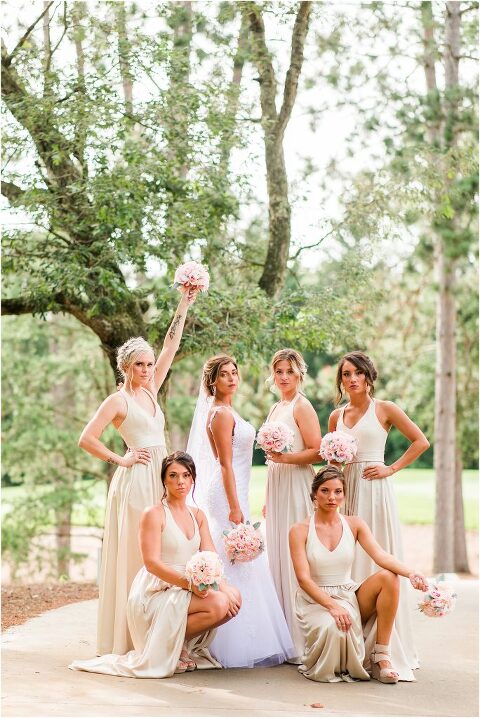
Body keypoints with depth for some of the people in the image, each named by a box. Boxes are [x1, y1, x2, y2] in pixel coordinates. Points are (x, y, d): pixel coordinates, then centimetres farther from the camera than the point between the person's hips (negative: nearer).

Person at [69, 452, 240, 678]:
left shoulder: (198, 516, 13)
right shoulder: (154, 514, -8)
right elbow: (152, 563, -17)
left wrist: (223, 585, -16)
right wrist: (188, 583, -27)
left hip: (185, 590, 7)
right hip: (156, 593, -7)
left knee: (233, 599, -16)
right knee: (217, 604, -26)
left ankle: (185, 645, 1)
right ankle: (168, 646, -8)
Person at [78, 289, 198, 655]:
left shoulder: (150, 390, 14)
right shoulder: (118, 400, -5)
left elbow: (170, 347, 15)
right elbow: (87, 439, -12)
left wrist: (184, 306, 13)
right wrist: (121, 459, -9)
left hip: (160, 479, 7)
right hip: (136, 480, -7)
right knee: (133, 556, -6)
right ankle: (126, 638, -3)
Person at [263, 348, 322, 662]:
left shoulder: (302, 406, -7)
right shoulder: (276, 408, 18)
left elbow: (316, 452, -14)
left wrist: (285, 457, -25)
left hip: (297, 486, -9)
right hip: (276, 486, 9)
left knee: (296, 559, -9)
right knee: (278, 557, 7)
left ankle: (302, 643, -6)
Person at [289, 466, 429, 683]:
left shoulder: (354, 524, 5)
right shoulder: (300, 530, -5)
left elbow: (380, 555, -10)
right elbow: (303, 578, -13)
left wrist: (410, 572, -30)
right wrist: (332, 605, -27)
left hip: (349, 597, 4)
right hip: (315, 600, -4)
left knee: (388, 577, -22)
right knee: (333, 627, -37)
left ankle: (381, 656, -17)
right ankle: (329, 670, 0)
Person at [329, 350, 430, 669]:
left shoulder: (384, 409, -1)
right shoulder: (336, 416, 12)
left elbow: (421, 441, -1)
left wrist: (392, 468, -7)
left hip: (375, 488, -5)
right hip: (347, 489, 5)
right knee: (350, 561, 4)